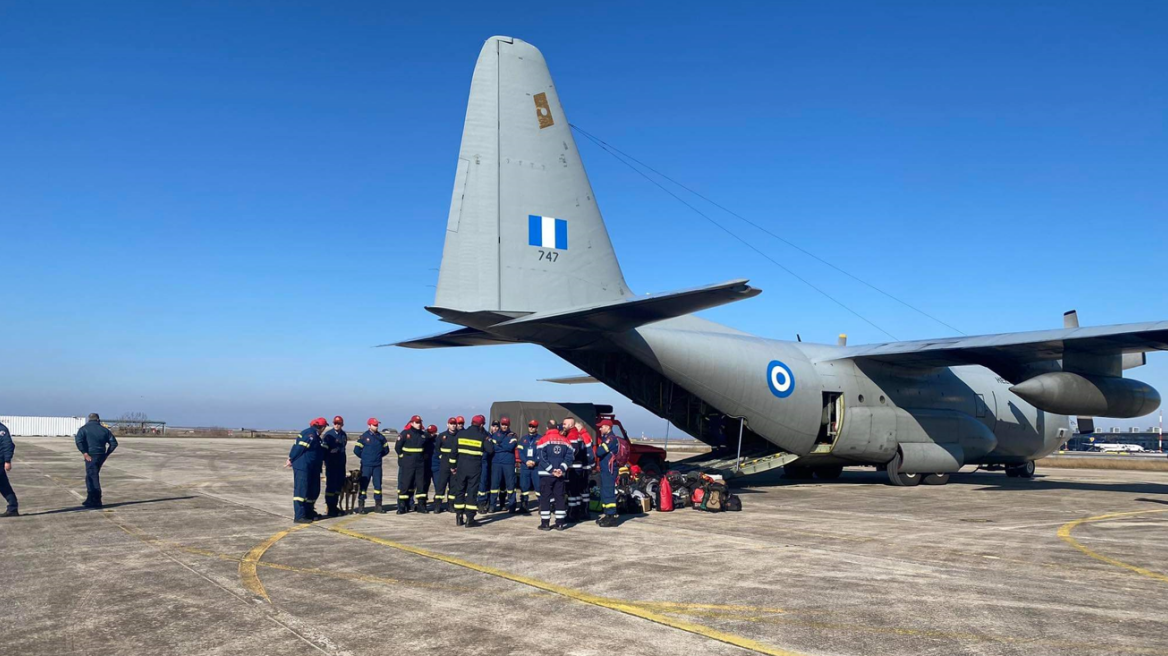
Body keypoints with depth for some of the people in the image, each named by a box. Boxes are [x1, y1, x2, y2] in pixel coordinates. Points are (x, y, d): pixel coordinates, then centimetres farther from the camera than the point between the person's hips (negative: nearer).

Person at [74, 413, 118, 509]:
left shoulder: (84, 429, 0)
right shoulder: (104, 430, 11)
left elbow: (78, 441, -17)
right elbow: (114, 443, 6)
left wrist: (85, 453, -14)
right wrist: (106, 454, 9)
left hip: (91, 456, -5)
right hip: (101, 456, 5)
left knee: (93, 478, -4)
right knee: (90, 476, 19)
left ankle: (96, 501, -8)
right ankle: (90, 499, 22)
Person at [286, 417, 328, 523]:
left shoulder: (315, 435, 15)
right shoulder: (310, 435, -18)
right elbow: (298, 448, -17)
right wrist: (291, 460, -7)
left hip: (312, 468, 10)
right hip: (302, 467, -10)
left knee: (313, 490, 15)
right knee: (301, 491, -7)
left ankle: (309, 513, 27)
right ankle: (299, 516, -5)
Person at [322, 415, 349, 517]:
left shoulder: (344, 435, 10)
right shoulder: (328, 434, -8)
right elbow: (324, 448, -9)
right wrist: (326, 460, -11)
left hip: (340, 464, 6)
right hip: (331, 464, -6)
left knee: (339, 484, 10)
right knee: (331, 485, -4)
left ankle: (335, 506, 21)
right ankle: (330, 509, 1)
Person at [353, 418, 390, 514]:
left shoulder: (381, 437, 8)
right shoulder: (364, 437, -4)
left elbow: (386, 450, 18)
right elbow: (356, 450, -3)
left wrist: (379, 456, 10)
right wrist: (364, 457, 5)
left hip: (377, 465, 4)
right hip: (366, 466, -4)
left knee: (378, 484, 5)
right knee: (364, 484, -2)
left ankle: (378, 505, 13)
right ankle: (360, 506, 3)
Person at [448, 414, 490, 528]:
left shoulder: (460, 434, 2)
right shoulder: (482, 436, -5)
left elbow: (453, 451, 2)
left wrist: (452, 465, 9)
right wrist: (487, 437, 8)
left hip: (461, 467, 2)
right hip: (475, 468, -2)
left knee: (459, 490, 12)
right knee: (472, 492, 1)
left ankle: (459, 518, 14)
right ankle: (469, 519, -1)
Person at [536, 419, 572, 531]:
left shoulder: (544, 440, -5)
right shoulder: (565, 440, 6)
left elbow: (541, 457, -11)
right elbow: (569, 456, 0)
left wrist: (551, 469, -10)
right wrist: (561, 469, -5)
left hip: (546, 474, -3)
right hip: (561, 475, 3)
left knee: (545, 497, 3)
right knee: (560, 497, 9)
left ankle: (545, 523, 1)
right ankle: (560, 523, 9)